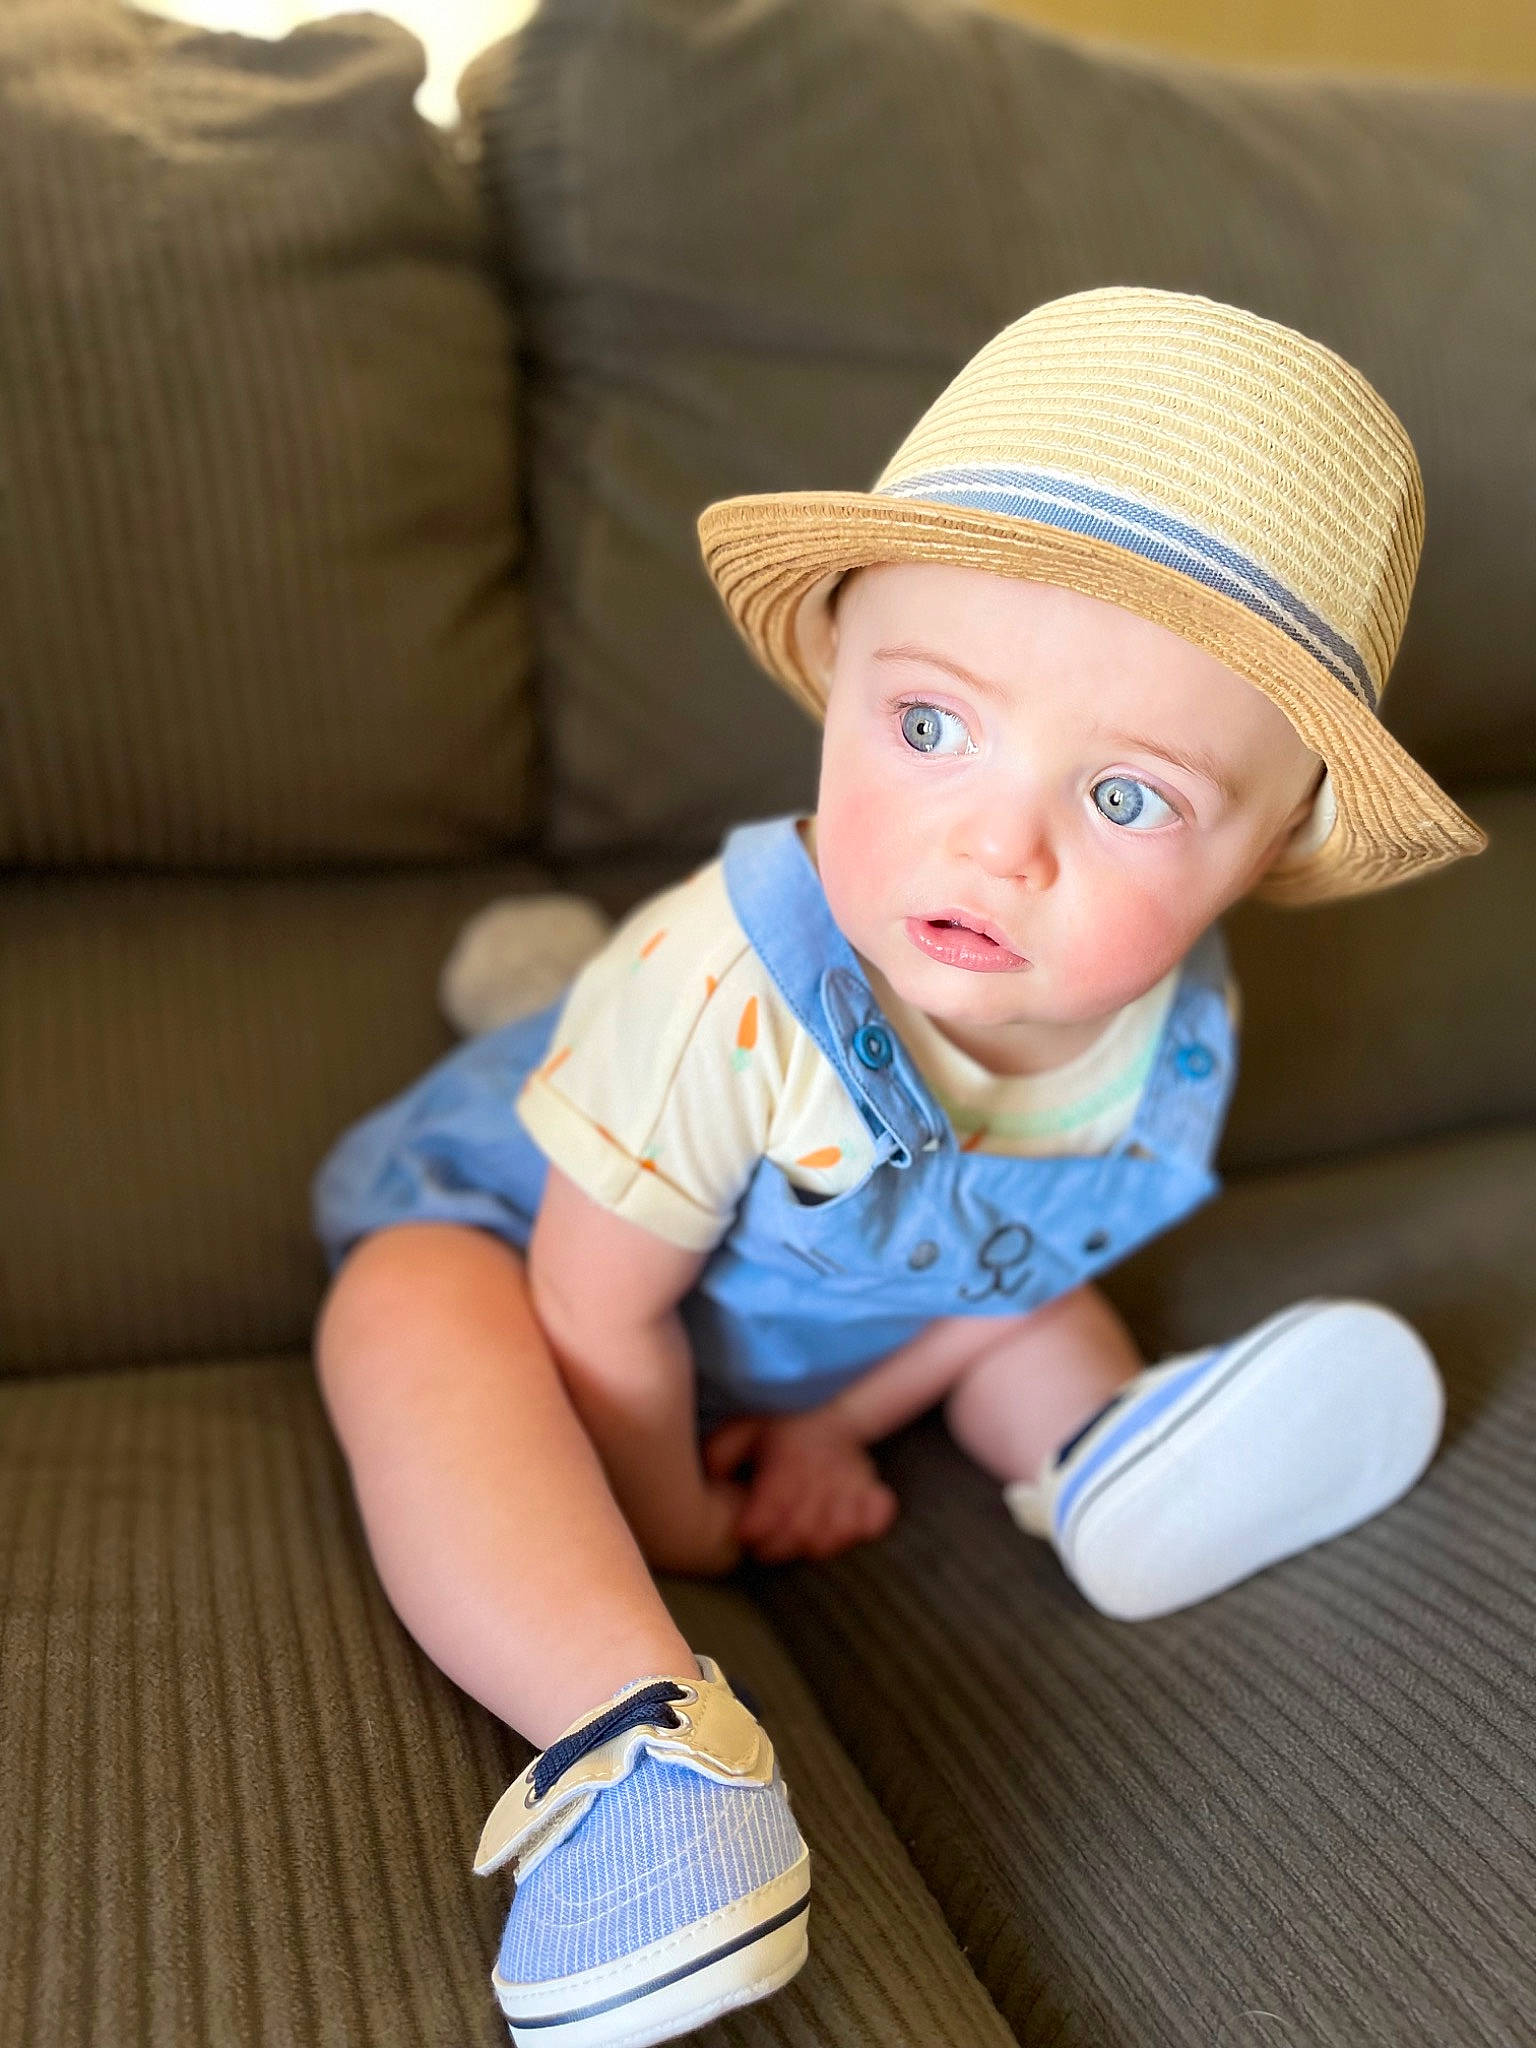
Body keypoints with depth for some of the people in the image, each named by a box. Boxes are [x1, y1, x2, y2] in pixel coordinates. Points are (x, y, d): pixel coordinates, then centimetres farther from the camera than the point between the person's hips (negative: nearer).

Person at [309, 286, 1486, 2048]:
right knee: (415, 1320, -34)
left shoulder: (1176, 1040, -22)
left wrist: (836, 1420, -4)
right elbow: (600, 1318, -27)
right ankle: (629, 1726, -37)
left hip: (811, 1331, 6)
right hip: (500, 1215, -5)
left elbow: (1021, 1246, -1)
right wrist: (671, 1529, -11)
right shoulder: (725, 991, -41)